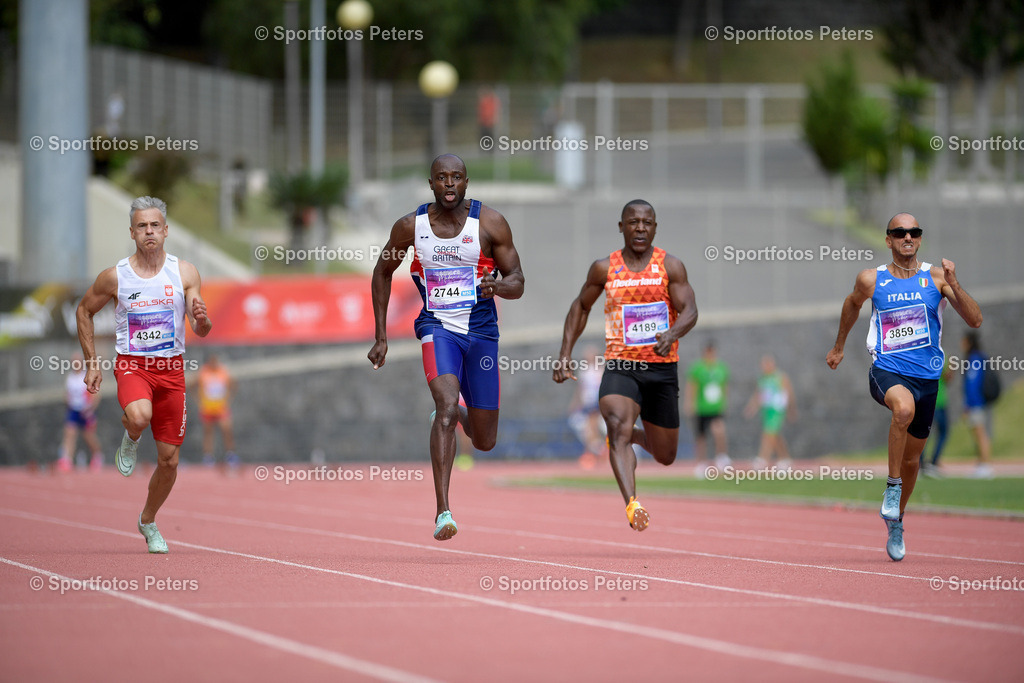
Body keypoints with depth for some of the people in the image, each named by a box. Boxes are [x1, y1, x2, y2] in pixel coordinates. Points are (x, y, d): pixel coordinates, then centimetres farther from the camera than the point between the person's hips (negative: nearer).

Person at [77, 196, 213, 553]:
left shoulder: (184, 273, -3)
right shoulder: (115, 276, -5)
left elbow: (202, 331, -4)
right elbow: (84, 311, 12)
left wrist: (201, 319, -28)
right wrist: (91, 363, 7)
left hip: (171, 367, 2)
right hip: (132, 364, -2)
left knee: (169, 460, 5)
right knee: (140, 417, -37)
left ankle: (148, 521, 31)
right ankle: (130, 440, 1)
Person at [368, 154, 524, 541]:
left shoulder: (490, 224, -6)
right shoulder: (410, 226, -4)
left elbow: (517, 282, -1)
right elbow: (382, 273, 12)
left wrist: (498, 285, -26)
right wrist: (381, 337, 9)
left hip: (481, 331, 2)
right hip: (437, 327, -2)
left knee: (485, 441, 7)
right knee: (447, 404, -28)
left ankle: (457, 416, 47)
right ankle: (443, 512, -30)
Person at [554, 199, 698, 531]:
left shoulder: (670, 266, -1)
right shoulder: (605, 268, 4)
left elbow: (690, 311, -11)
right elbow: (581, 306, 19)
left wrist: (672, 334, -33)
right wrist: (565, 353, 10)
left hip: (662, 368, 1)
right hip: (619, 366, -1)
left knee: (665, 456, 11)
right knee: (618, 427, -29)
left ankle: (637, 436, 46)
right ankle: (632, 504, -41)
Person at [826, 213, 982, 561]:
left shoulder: (936, 278, -1)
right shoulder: (871, 280, 1)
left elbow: (975, 320, -6)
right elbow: (853, 304, 24)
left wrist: (954, 285, -20)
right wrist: (839, 346, 33)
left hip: (926, 376, 2)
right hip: (886, 371, -2)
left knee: (912, 457, 14)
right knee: (904, 407, -37)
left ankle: (896, 521, 39)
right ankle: (892, 486, -19)